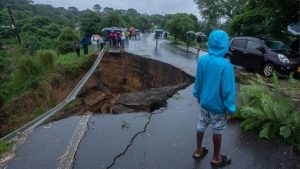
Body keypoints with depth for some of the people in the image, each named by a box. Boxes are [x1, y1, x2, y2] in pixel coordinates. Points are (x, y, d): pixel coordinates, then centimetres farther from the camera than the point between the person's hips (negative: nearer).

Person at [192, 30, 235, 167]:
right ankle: (216, 158, 34)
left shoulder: (202, 60, -9)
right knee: (217, 131, 13)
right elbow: (228, 89, -20)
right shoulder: (225, 65, -26)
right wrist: (230, 108, -8)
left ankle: (198, 151, 40)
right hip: (218, 105, -5)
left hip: (204, 102, 5)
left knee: (201, 126, 20)